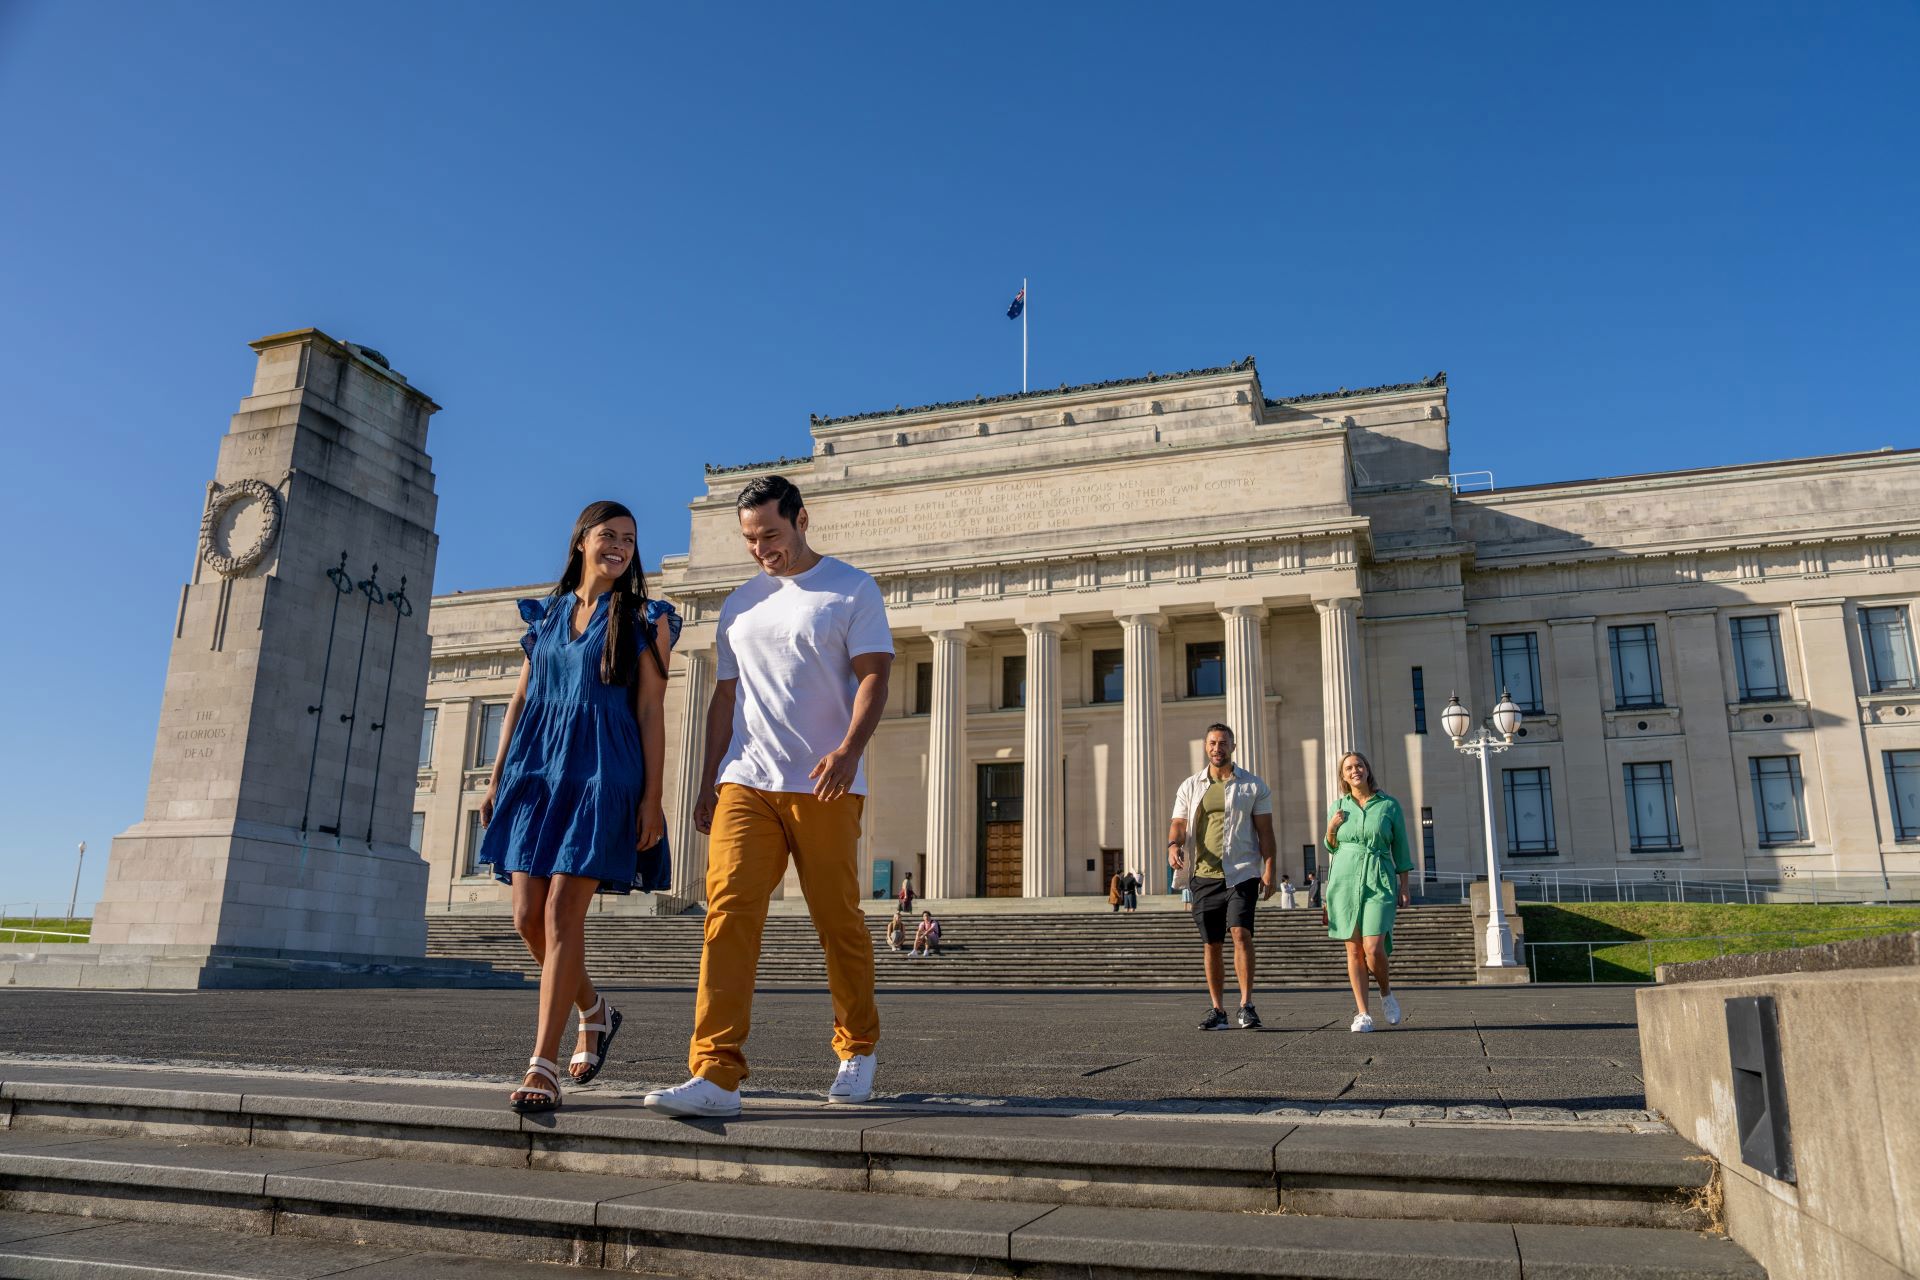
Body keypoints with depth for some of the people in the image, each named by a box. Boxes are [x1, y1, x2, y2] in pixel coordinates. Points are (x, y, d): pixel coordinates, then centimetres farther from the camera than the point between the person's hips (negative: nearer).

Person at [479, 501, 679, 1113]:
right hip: (536, 769, 5)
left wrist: (652, 798, -9)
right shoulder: (545, 615, 16)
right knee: (528, 917, 3)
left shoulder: (644, 619, 3)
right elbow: (519, 701, 16)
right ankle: (596, 1010, 29)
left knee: (562, 914, -11)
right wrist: (495, 779, 10)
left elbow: (651, 712, -2)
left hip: (601, 771, -5)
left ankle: (542, 1068, -7)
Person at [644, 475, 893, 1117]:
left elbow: (874, 677, -6)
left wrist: (849, 748, -23)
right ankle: (717, 1076, -12)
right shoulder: (740, 604, 19)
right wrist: (707, 786, 15)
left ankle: (858, 1052, 23)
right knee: (729, 912, -11)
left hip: (824, 787, -4)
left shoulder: (852, 590, 4)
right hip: (745, 782, 4)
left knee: (839, 924, 3)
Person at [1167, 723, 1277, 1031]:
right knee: (1210, 944, 5)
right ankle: (1217, 1010, 13)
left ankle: (1247, 1005, -14)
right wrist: (1173, 845, -18)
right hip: (1204, 875, 3)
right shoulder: (1190, 787, 11)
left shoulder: (1253, 786, 6)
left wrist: (1268, 870, -8)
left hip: (1241, 873, -3)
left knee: (1241, 932, -18)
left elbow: (1265, 832, 3)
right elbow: (1178, 824, 5)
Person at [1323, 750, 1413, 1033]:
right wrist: (1330, 829, -2)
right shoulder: (1338, 807, 9)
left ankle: (1386, 993, 16)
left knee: (1373, 949, -13)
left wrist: (1404, 887, 3)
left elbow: (1400, 849, 8)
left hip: (1380, 882, -2)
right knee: (1354, 950, 0)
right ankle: (1363, 1014, 6)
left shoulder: (1389, 805, 4)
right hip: (1345, 881, 2)